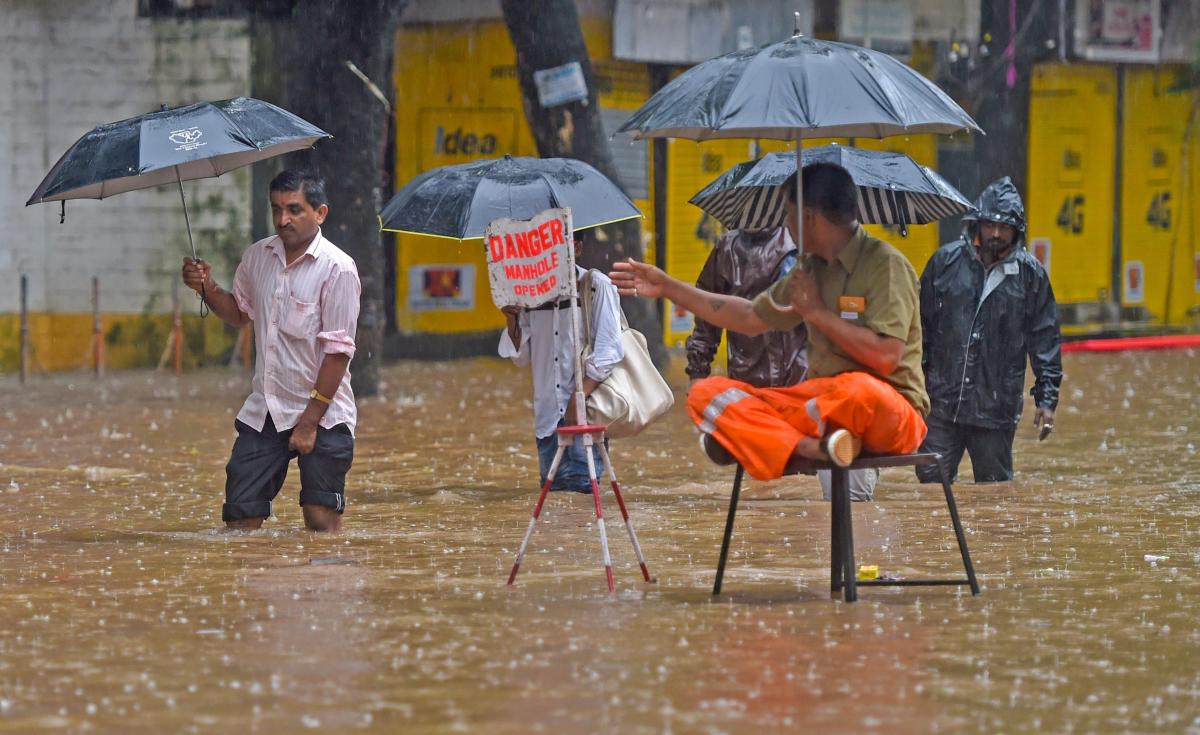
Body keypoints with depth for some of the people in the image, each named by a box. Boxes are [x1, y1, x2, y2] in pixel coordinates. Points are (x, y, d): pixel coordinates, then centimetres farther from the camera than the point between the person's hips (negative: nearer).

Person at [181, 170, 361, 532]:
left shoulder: (337, 268, -12)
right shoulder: (257, 257, 8)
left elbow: (338, 351, -15)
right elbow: (239, 312, 25)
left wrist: (310, 421, -17)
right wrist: (208, 289, 3)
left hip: (321, 413, -6)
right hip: (262, 413, 6)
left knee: (322, 521, -8)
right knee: (240, 515, 2)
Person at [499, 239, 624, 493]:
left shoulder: (595, 286, -3)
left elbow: (608, 352, -10)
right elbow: (522, 357, 15)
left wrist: (580, 399, -17)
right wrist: (512, 320, -3)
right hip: (548, 412, 5)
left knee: (582, 481, -12)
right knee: (552, 483, 4)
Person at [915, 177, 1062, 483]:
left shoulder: (1030, 273, 3)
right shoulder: (946, 261, 3)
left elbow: (1045, 340, 6)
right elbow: (921, 325, 8)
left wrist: (1046, 399, 2)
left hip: (997, 410, 0)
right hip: (942, 401, 0)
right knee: (931, 479, -1)